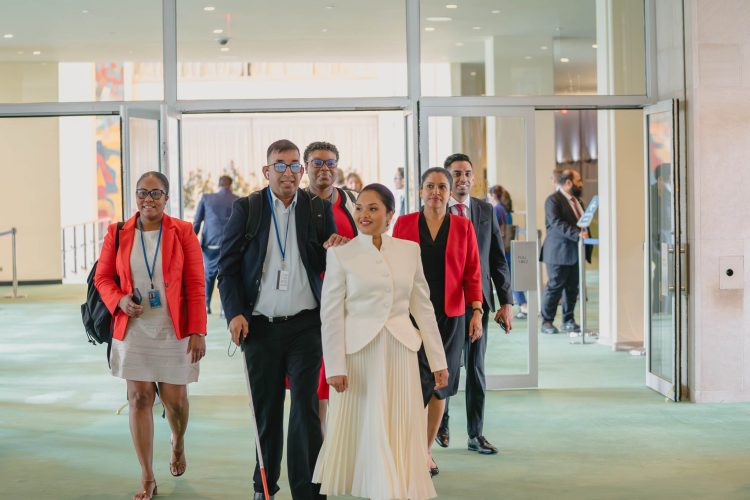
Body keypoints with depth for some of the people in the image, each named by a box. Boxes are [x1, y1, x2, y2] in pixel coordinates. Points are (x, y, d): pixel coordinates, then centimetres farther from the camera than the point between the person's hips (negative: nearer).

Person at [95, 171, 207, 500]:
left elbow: (196, 286, -5)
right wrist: (120, 300, -11)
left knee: (175, 399, 5)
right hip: (133, 330, 1)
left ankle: (178, 443, 41)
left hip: (173, 332, -1)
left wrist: (198, 331, -10)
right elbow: (102, 278, 9)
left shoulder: (183, 232, -3)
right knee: (139, 398, 2)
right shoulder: (117, 234, 3)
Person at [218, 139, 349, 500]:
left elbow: (328, 267, 9)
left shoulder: (319, 209, 5)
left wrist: (335, 247, -14)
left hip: (305, 325, 0)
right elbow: (228, 265, 3)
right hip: (260, 325, 0)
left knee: (306, 409, -3)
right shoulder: (246, 208, 2)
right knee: (265, 412, 11)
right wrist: (234, 313, -8)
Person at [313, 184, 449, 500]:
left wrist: (438, 361, 7)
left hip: (400, 352, 2)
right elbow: (331, 314, -4)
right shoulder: (340, 254, -2)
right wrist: (335, 366, -10)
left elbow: (423, 307, 8)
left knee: (400, 432, 4)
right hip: (358, 353, -2)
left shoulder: (409, 250, 6)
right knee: (363, 430, 4)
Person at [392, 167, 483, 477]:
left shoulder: (463, 227, 4)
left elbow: (472, 274, 3)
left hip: (450, 317, 2)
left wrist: (477, 312, -6)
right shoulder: (404, 224, 1)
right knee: (419, 382, -10)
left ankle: (426, 451, 21)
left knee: (440, 385, 8)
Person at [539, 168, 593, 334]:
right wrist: (577, 234, -31)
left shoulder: (577, 200, 18)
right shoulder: (553, 200, -10)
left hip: (575, 252, 8)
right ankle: (546, 322, 5)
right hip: (559, 252, -8)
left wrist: (586, 235, 6)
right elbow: (557, 223, -22)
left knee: (573, 288, 9)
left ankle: (568, 320, 18)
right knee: (554, 286, -3)